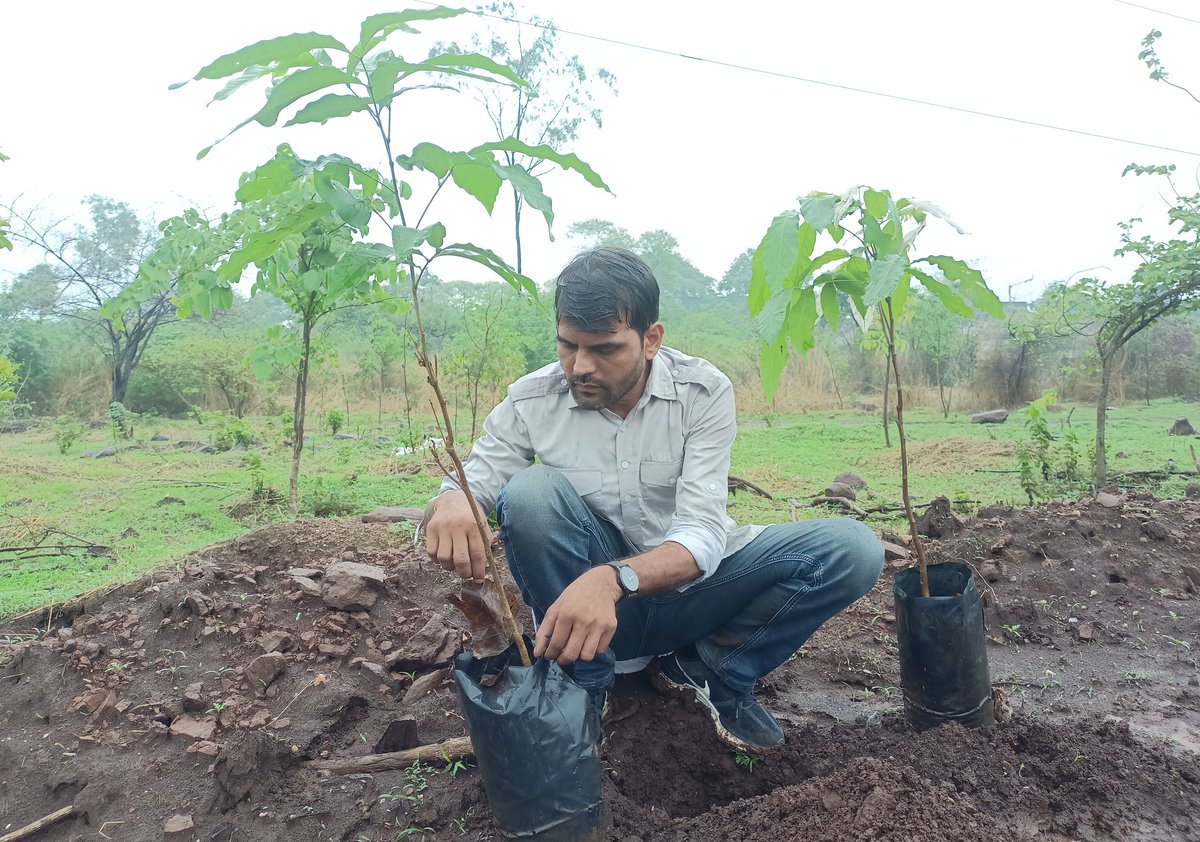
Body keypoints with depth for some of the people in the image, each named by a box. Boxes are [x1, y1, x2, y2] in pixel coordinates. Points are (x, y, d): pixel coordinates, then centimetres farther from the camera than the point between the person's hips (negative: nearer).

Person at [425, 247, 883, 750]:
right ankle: (584, 689, -13)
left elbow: (702, 534, -23)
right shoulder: (531, 402, -10)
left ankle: (709, 665, -2)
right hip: (581, 600, 0)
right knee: (532, 493, -30)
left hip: (684, 587, 1)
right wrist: (452, 505, -38)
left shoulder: (704, 393, -14)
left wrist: (612, 577, -44)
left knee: (853, 549, -19)